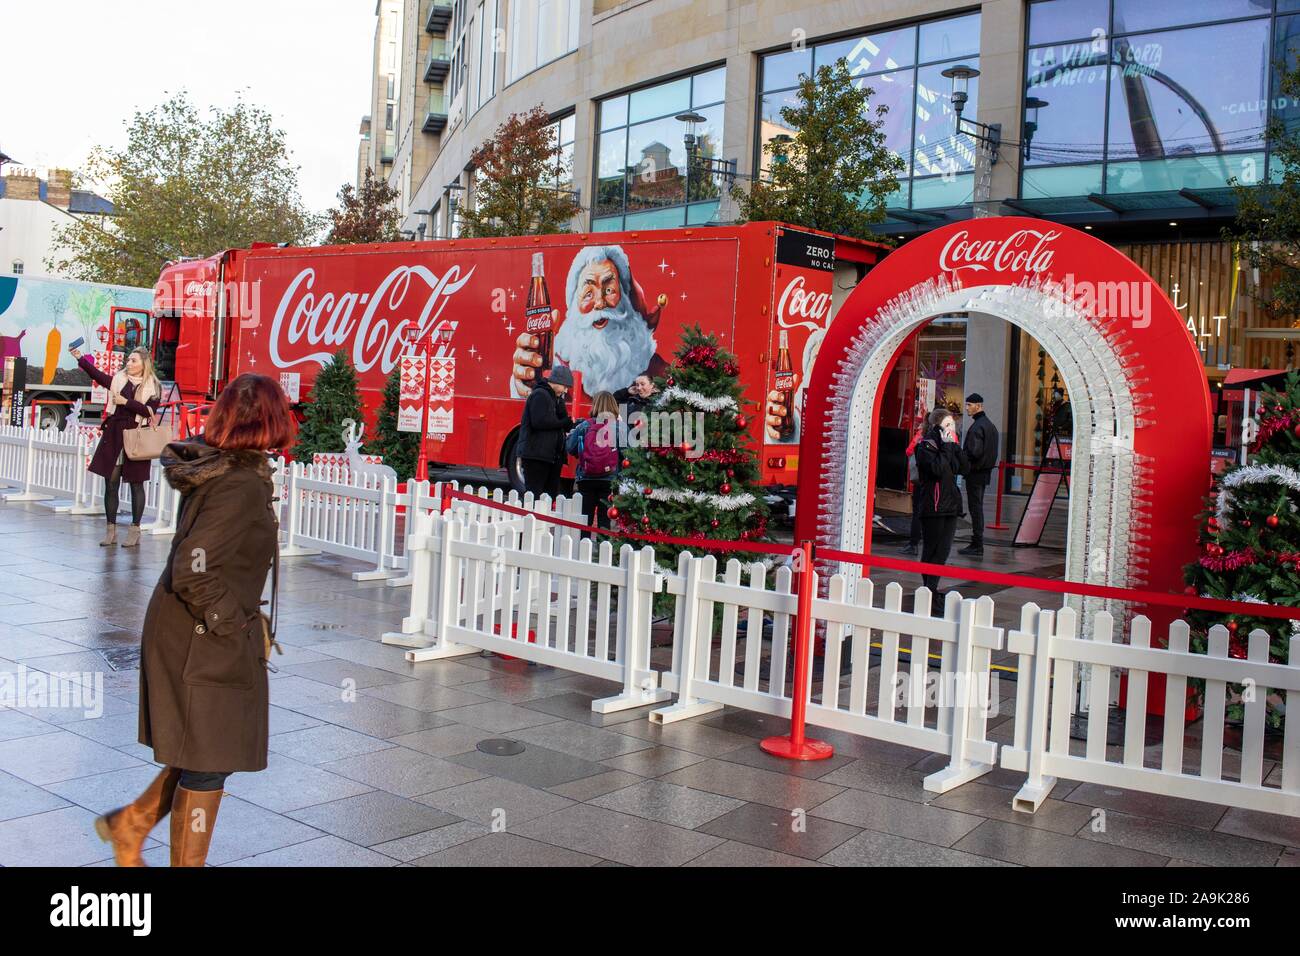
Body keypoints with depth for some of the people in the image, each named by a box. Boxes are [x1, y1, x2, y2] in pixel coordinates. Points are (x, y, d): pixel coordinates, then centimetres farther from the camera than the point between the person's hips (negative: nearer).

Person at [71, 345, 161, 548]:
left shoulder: (153, 387, -1)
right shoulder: (118, 380, 9)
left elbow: (149, 412, -12)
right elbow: (97, 375, -6)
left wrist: (126, 402, -16)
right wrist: (80, 358, -17)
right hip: (113, 436, 4)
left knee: (136, 485, 4)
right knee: (111, 484, 4)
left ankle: (135, 531, 12)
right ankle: (111, 530, 12)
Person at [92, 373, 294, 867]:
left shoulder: (211, 467, 3)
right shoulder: (242, 486, -25)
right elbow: (192, 570, -30)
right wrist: (229, 621, -16)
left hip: (188, 636, 9)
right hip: (205, 644, -9)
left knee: (199, 751, 24)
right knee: (208, 762, 7)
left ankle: (131, 823, 37)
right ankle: (188, 860, 22)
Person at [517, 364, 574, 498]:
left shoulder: (555, 398, 20)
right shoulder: (540, 395, -9)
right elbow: (539, 422, -21)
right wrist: (565, 422, -13)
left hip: (552, 455, 10)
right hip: (536, 453, -9)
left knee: (552, 493, 8)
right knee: (534, 493, -10)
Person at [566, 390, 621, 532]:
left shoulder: (584, 426, -1)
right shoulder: (620, 427, -5)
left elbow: (570, 448, 0)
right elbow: (625, 453, -12)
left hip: (586, 479, 1)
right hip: (610, 481, -1)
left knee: (584, 519, 10)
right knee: (605, 519, 5)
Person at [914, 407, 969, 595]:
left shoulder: (949, 445, 14)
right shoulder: (926, 446, -9)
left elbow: (963, 469, 8)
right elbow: (937, 469, -23)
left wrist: (955, 446, -1)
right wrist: (946, 446, -16)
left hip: (950, 505, 8)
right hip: (933, 506, -8)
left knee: (944, 549, 7)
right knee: (932, 549, -2)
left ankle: (932, 589, 13)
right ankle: (929, 590, 5)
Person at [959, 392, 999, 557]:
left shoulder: (977, 427, -17)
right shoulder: (991, 425, 14)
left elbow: (974, 452, -23)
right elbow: (993, 452, 18)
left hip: (975, 473, -10)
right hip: (986, 472, 10)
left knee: (975, 508, -6)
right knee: (978, 507, 14)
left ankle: (977, 546, -4)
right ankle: (977, 544, 19)